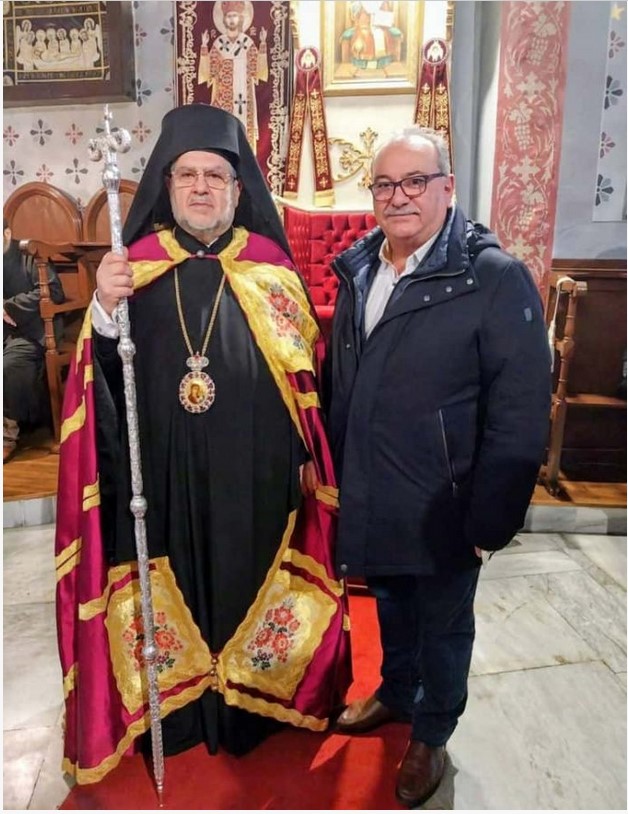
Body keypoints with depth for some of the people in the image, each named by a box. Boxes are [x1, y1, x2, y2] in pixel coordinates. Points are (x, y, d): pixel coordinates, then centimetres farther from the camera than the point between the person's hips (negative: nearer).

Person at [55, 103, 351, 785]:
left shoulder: (271, 270, 0)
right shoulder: (135, 268, 0)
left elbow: (306, 383, 3)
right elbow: (99, 388, -3)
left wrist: (308, 466, 0)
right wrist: (105, 313, -21)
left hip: (255, 483, 1)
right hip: (163, 485, 0)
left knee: (253, 589, 15)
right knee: (172, 599, 13)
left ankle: (250, 706, 42)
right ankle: (179, 713, 40)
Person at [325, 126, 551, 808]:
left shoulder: (495, 278, -15)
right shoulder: (358, 272, 4)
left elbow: (520, 415, -16)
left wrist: (491, 521, -16)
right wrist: (334, 477, 11)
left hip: (442, 511, -5)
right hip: (369, 500, 6)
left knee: (442, 625, 17)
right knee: (390, 604, 26)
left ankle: (431, 735, 43)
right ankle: (395, 694, 53)